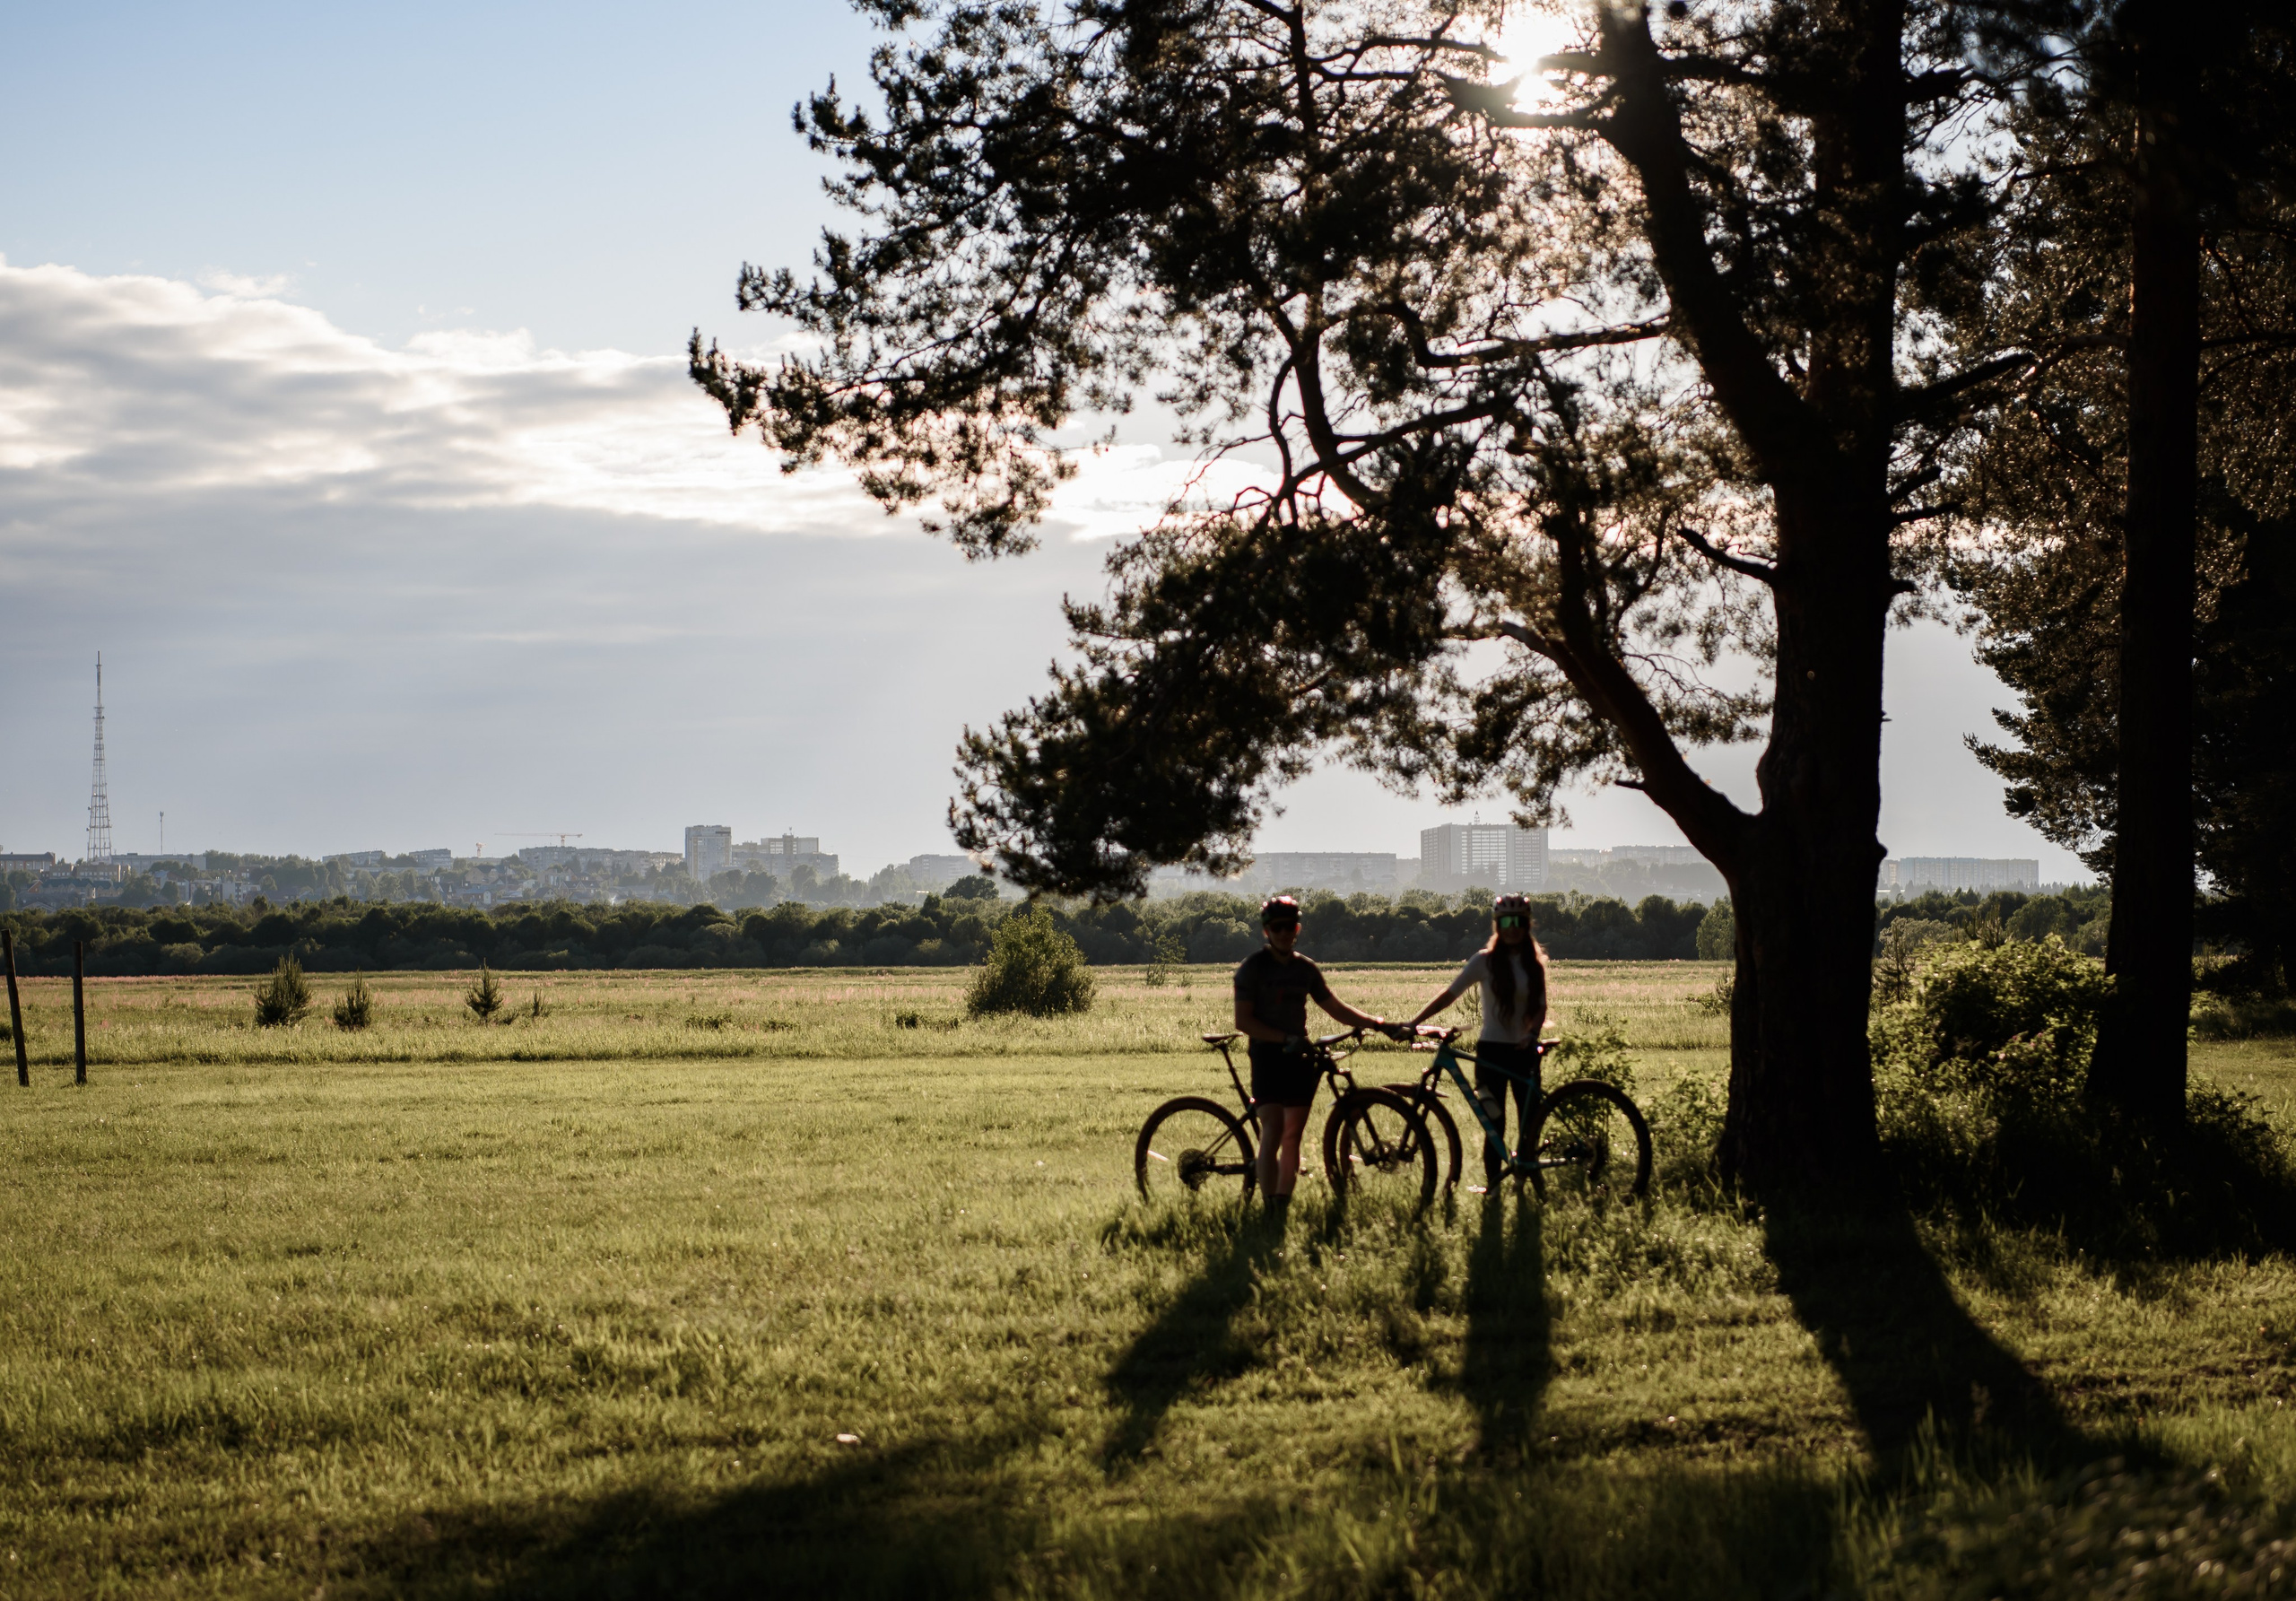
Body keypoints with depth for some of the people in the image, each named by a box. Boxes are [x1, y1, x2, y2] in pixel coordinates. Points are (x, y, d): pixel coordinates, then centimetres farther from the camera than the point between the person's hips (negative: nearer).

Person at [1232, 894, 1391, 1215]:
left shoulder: (1306, 969, 12)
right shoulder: (1253, 967, -3)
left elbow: (1336, 1008, 17)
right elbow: (1243, 1021, -8)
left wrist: (1377, 1023, 6)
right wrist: (1285, 1038, -17)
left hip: (1299, 1057, 5)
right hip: (1267, 1056, -5)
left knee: (1292, 1136, 3)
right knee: (1273, 1133, -15)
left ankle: (1284, 1204, 8)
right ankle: (1268, 1209, -18)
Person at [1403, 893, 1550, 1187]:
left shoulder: (1534, 964, 8)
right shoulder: (1486, 961, -1)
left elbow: (1541, 1007, 7)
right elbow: (1450, 995, -2)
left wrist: (1532, 1033, -15)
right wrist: (1413, 1022, -11)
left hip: (1523, 1051, 3)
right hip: (1492, 1050, -3)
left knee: (1530, 1125, 0)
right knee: (1495, 1126, -4)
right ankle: (1493, 1187, 2)